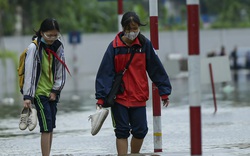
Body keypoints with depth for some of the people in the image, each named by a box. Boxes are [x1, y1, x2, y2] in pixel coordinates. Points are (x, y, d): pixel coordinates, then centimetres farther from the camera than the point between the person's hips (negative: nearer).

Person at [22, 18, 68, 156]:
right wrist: (27, 96, -20)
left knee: (50, 127, 7)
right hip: (39, 92, -6)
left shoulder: (58, 47, 4)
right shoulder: (34, 48, -12)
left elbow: (61, 72, 8)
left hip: (52, 93, 6)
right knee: (46, 127, -12)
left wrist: (55, 90, 0)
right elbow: (29, 72, -15)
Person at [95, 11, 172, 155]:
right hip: (119, 97, -1)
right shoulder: (114, 46, -6)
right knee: (122, 132, 2)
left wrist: (164, 92, 4)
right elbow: (105, 72, -6)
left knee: (140, 131, 4)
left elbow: (157, 69, 4)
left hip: (139, 98, 1)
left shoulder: (145, 44, -2)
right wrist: (101, 97, -11)